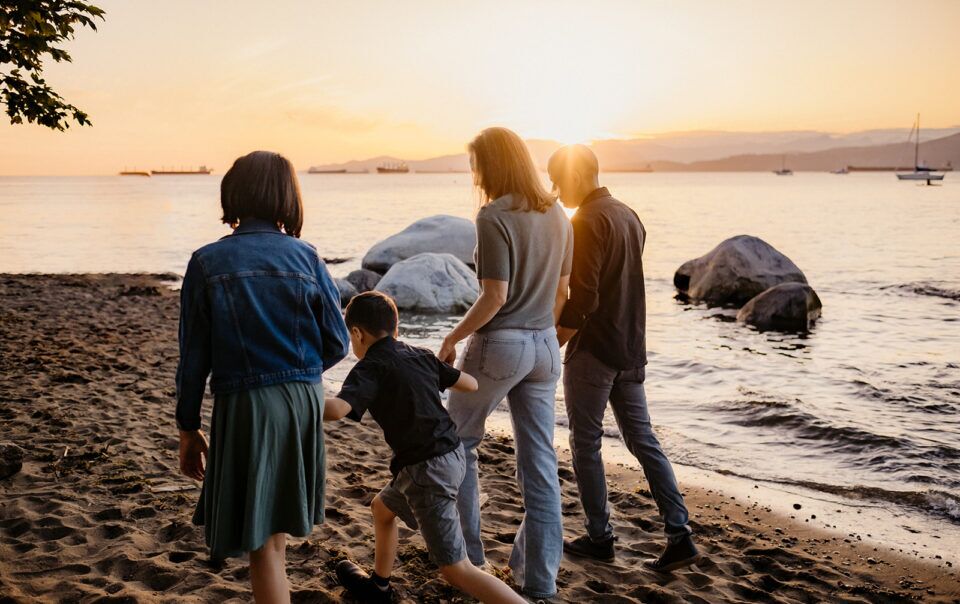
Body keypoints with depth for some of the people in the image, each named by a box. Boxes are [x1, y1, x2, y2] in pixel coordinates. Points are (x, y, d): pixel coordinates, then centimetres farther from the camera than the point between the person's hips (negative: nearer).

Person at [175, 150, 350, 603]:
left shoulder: (207, 263, -5)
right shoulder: (304, 257, -1)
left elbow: (193, 357, -3)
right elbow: (337, 343, 2)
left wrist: (188, 430, 7)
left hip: (242, 406, -3)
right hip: (303, 401, 3)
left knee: (264, 541, 6)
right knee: (278, 524, 23)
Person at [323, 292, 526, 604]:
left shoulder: (370, 368, -11)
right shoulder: (421, 355, 9)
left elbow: (337, 409, -29)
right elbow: (471, 384, 17)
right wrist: (437, 377, 36)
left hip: (428, 470, -9)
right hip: (450, 455, 9)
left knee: (458, 570, -4)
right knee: (382, 508, 32)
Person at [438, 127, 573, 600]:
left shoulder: (494, 217, -15)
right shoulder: (558, 216, 7)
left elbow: (494, 297, -20)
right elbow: (561, 292, 12)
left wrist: (452, 337, -8)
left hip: (499, 345, -6)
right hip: (544, 347, 6)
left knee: (458, 443, 17)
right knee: (540, 465, 10)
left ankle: (469, 556, 23)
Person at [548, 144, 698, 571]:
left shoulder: (587, 222, -15)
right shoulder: (630, 217, 13)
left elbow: (582, 299, -21)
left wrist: (552, 344, -12)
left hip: (593, 351, -8)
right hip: (631, 350, 8)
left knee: (585, 444, 5)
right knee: (643, 440, 10)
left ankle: (599, 538, 14)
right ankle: (679, 535, 8)